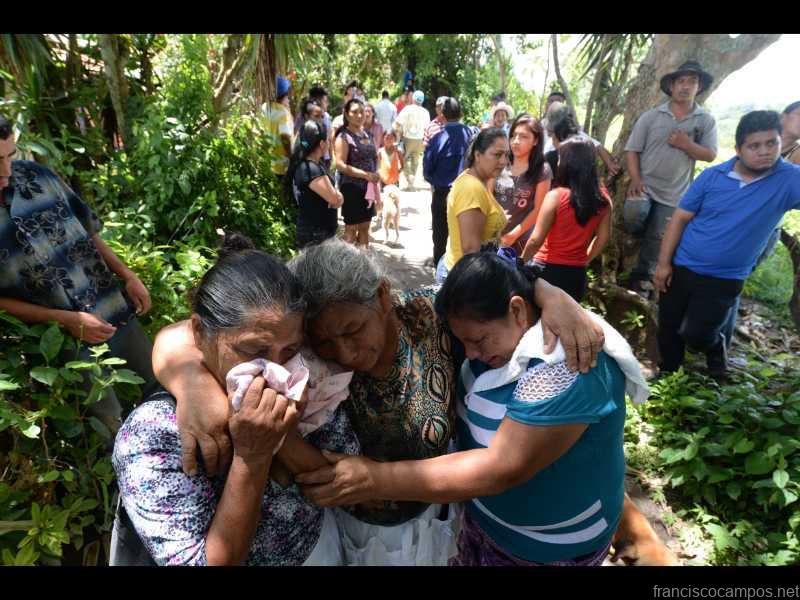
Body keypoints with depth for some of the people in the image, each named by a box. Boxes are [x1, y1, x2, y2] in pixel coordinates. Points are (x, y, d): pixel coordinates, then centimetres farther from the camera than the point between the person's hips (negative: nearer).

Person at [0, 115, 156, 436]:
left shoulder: (35, 174, -3)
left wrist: (128, 276, 1)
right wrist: (66, 320, -16)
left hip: (118, 312, 4)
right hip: (67, 343, -4)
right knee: (116, 429, 6)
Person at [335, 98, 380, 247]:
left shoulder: (367, 135, 11)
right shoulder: (344, 137, -9)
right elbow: (340, 165, -18)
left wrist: (375, 176, 3)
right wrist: (366, 175, -22)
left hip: (368, 188, 7)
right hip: (352, 188, -7)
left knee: (365, 227, 14)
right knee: (351, 228, 0)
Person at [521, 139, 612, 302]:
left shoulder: (556, 196, -17)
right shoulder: (603, 199, -2)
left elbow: (536, 240, -13)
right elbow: (603, 238, 7)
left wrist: (522, 260, 3)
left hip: (548, 270, -4)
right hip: (577, 273, 4)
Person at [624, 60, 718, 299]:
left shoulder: (706, 120, 2)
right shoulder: (651, 116, 0)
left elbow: (710, 155, -1)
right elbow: (633, 150, -2)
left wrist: (686, 144, -17)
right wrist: (635, 180, -14)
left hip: (673, 194, 1)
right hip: (644, 185, -1)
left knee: (656, 241, 5)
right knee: (635, 213, -30)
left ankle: (640, 279, 24)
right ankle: (638, 240, 6)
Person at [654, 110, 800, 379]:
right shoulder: (713, 176, -7)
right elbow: (680, 218, -5)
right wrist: (663, 263, -7)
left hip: (724, 280, -1)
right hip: (681, 268, 2)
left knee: (696, 335, -2)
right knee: (668, 327, 13)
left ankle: (716, 347, 36)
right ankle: (668, 374, 38)